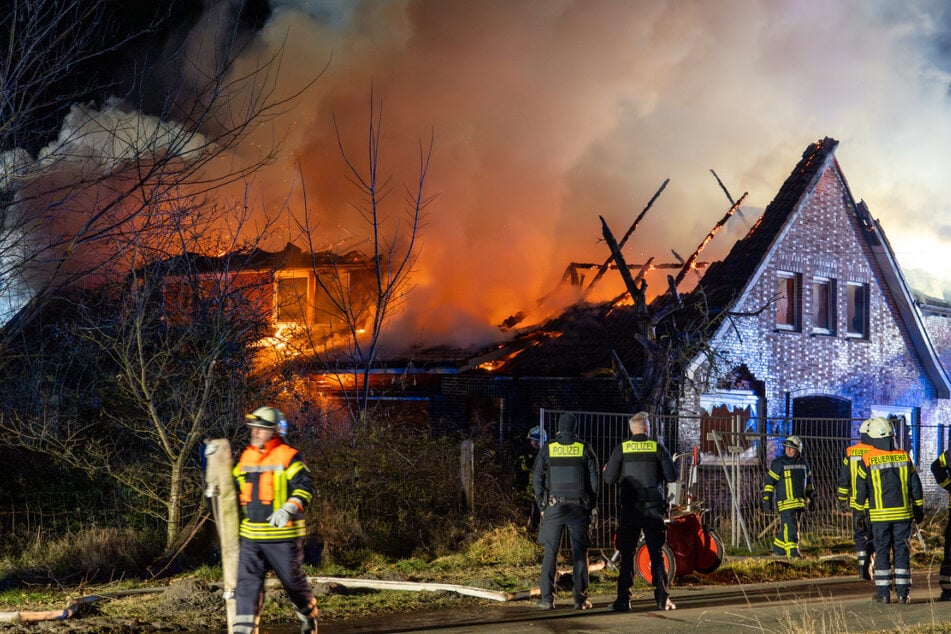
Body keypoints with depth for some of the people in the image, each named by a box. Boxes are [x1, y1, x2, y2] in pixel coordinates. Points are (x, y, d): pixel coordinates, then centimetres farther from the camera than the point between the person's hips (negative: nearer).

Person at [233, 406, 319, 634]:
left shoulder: (288, 457, -9)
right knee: (247, 581, -7)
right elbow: (235, 485, 27)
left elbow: (305, 486, -19)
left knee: (294, 581, 10)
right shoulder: (246, 457, 11)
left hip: (283, 536, -5)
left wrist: (289, 509, -32)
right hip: (251, 536, 5)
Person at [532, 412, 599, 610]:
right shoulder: (585, 449, 2)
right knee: (580, 553, 5)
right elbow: (594, 479, 2)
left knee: (550, 553, 3)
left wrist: (542, 506, 9)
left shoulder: (547, 450, 2)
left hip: (554, 506, 0)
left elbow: (537, 479, 2)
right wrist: (590, 505, 10)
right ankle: (581, 599, 3)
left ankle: (547, 598, -1)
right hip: (579, 507, 0)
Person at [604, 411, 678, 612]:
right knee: (657, 554, 5)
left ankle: (623, 599, 0)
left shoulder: (621, 449, -1)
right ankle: (662, 599, 1)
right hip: (654, 509, 0)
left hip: (629, 510, 0)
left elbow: (609, 479, -3)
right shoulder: (658, 448, -1)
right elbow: (672, 476, -4)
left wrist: (606, 471, 19)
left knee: (626, 555, 4)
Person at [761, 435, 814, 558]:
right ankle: (793, 552, -16)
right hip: (785, 501, -5)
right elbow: (770, 481, -4)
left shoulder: (803, 463, 12)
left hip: (799, 501, 5)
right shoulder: (778, 463, -4)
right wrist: (766, 499, -8)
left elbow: (808, 482, 24)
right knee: (789, 525, -14)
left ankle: (778, 548, 23)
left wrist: (811, 498, 23)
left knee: (786, 526, 10)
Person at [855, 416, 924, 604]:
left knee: (882, 551, 5)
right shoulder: (904, 457, 1)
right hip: (903, 513, 2)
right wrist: (919, 509, 16)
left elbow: (861, 489, -1)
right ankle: (902, 592, 5)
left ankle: (883, 593, 3)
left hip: (879, 514, -2)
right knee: (902, 551, 6)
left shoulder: (868, 460, -6)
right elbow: (915, 486, 7)